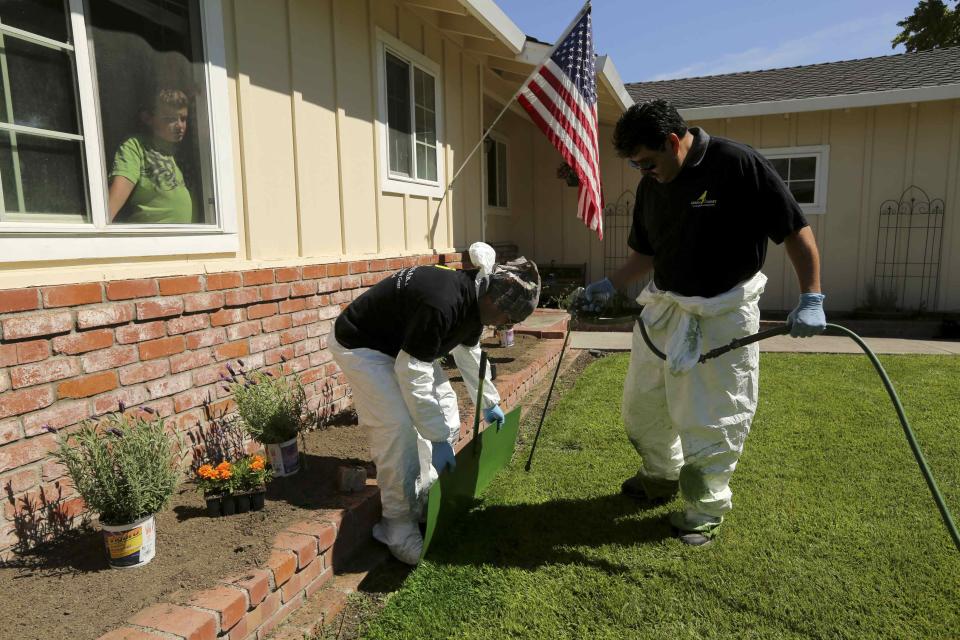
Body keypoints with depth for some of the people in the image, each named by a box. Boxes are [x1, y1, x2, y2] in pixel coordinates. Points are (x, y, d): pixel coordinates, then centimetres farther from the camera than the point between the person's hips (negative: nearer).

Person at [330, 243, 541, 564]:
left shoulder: (474, 297, -7)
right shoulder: (441, 304, -37)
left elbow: (469, 353, 12)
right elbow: (412, 375, -33)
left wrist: (489, 403, 22)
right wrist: (438, 439, -26)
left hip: (403, 344, 10)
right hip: (361, 346, -9)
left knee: (445, 408, 6)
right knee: (398, 426, -20)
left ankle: (427, 498, 18)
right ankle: (398, 525, -3)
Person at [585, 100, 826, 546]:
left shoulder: (737, 165, -17)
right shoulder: (650, 186, 4)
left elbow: (796, 230, -13)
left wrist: (811, 299, -17)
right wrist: (610, 286, 2)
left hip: (721, 316, -6)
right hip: (663, 309, 7)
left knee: (711, 418, 4)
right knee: (640, 407, 15)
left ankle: (706, 509, 26)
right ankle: (662, 477, 41)